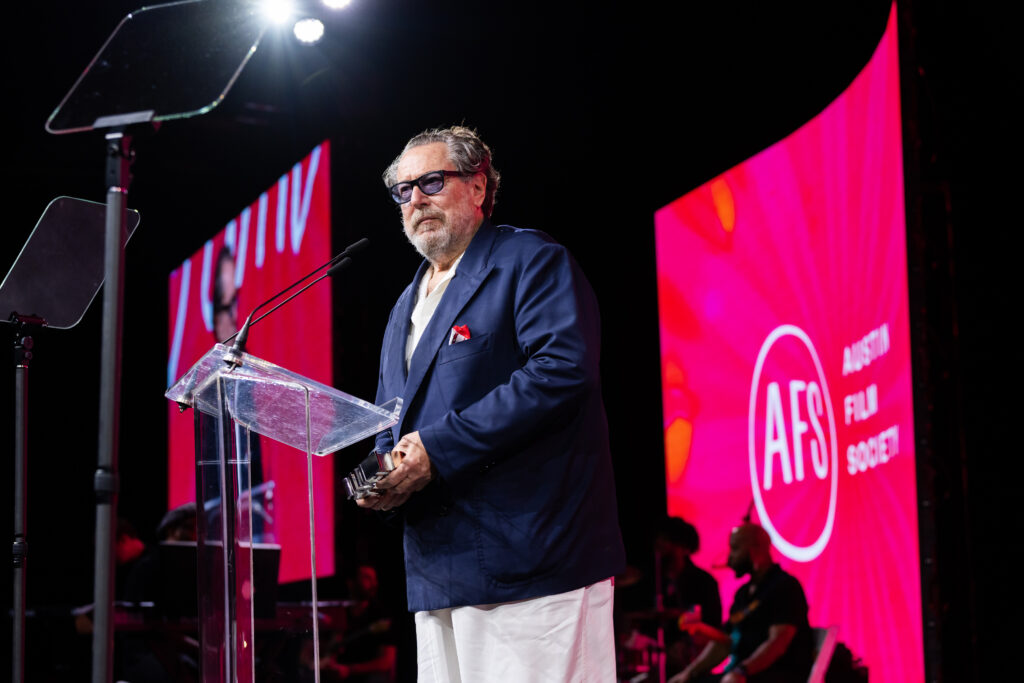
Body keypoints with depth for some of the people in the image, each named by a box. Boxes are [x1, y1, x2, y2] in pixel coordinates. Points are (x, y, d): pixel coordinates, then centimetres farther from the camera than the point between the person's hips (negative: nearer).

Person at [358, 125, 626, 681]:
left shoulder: (531, 261, -1)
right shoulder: (406, 307, 25)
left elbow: (563, 368, -18)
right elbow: (391, 429, 30)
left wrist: (439, 447, -19)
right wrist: (384, 476, 4)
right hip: (437, 572, 8)